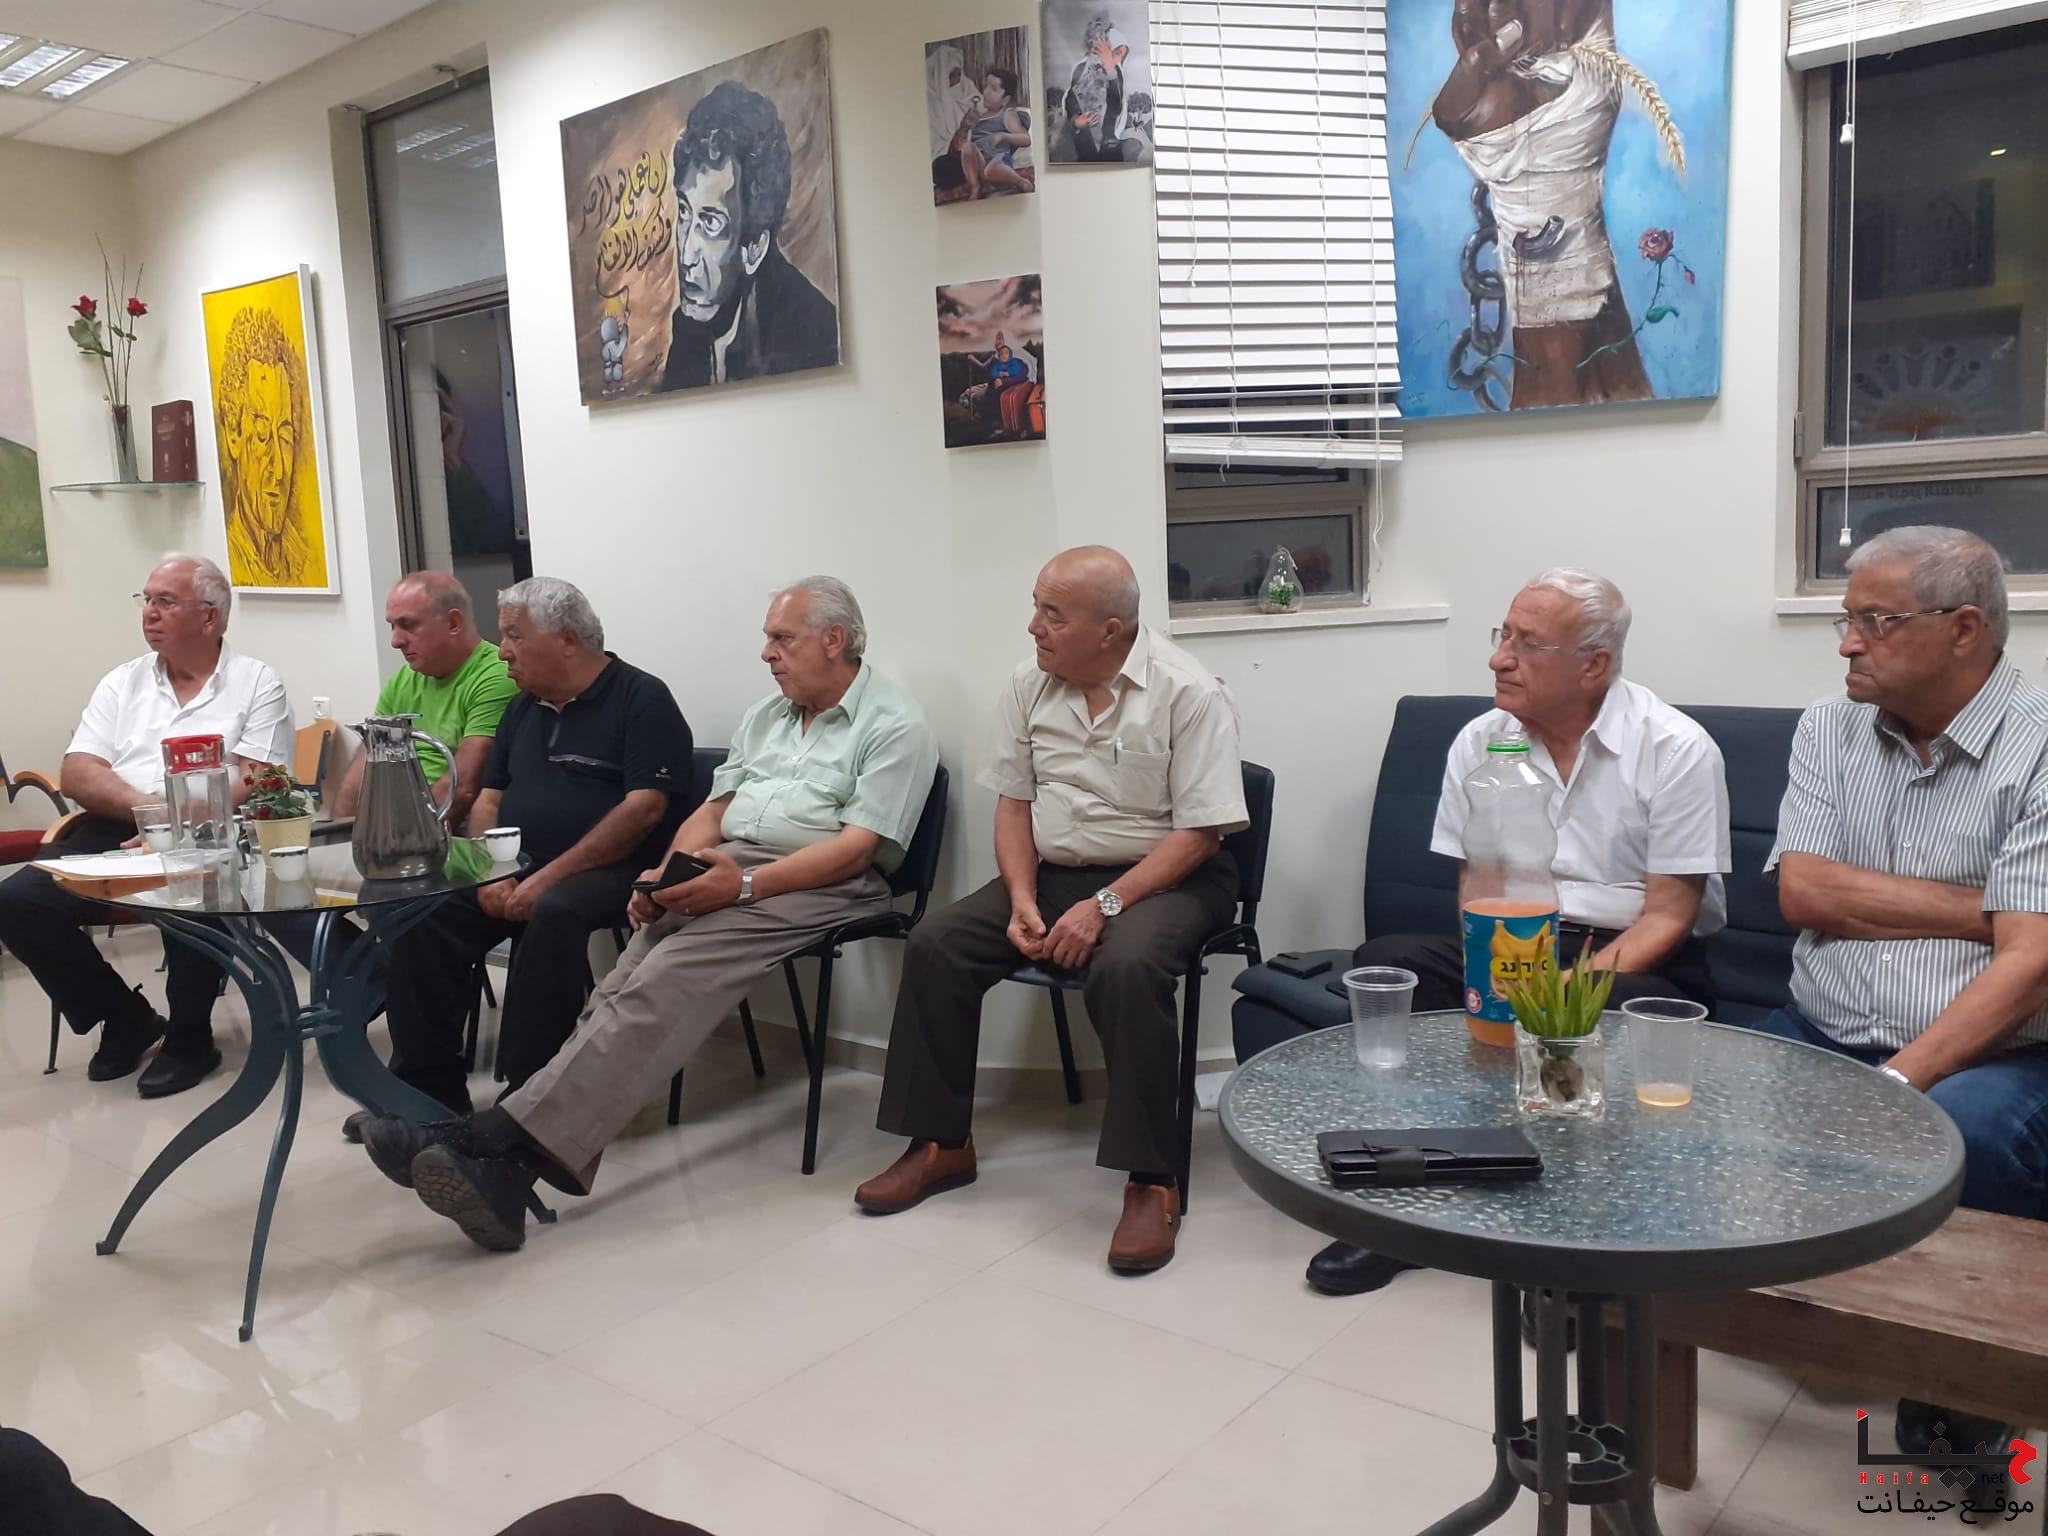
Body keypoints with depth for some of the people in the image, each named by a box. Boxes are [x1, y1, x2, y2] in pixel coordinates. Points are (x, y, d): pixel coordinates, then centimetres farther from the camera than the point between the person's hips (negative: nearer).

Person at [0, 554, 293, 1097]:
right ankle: (125, 1016, 4)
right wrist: (146, 807, -14)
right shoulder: (123, 683, 16)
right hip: (114, 833, 5)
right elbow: (78, 774, 5)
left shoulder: (257, 683, 4)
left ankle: (189, 1037, -11)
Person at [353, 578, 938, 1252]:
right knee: (626, 987, -21)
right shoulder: (765, 715, 24)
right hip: (721, 869, 7)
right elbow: (714, 809, 20)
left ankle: (500, 1137, -35)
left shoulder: (894, 726, -1)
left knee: (663, 983, -29)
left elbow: (858, 847, -11)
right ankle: (506, 1171, -33)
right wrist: (667, 875, -1)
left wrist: (745, 883, -21)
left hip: (813, 886, -6)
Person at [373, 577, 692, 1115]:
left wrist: (550, 876, -20)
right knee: (422, 913, -13)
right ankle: (429, 1088, -5)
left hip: (606, 871, -7)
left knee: (553, 913, -36)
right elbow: (489, 797, 20)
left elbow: (645, 807, -16)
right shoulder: (524, 707, 19)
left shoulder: (642, 699, -5)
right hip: (516, 869, 7)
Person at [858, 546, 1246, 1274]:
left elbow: (1198, 832, -16)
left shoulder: (1187, 693, -14)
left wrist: (1105, 905, -24)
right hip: (1051, 873, 6)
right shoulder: (1028, 684, 2)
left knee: (1125, 966, -36)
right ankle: (941, 1144, 1)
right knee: (935, 943, -13)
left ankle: (1152, 1182, -23)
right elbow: (1013, 803, 7)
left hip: (1165, 878, -5)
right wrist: (1023, 902, -9)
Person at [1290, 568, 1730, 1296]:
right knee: (1389, 960, -23)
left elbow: (1667, 914, -10)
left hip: (1636, 960, -3)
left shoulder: (1676, 749, -8)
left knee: (1624, 1011, -38)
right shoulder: (1480, 742, 5)